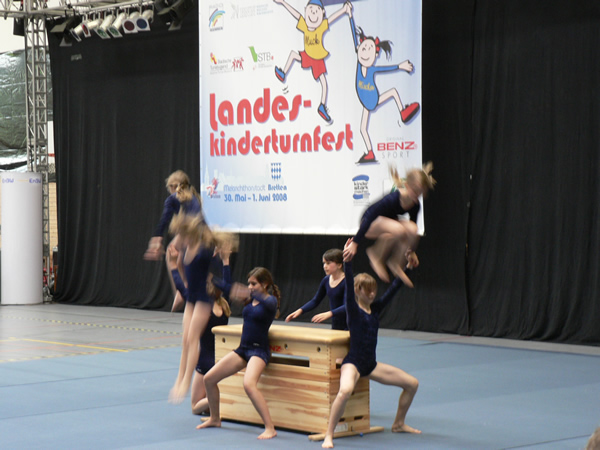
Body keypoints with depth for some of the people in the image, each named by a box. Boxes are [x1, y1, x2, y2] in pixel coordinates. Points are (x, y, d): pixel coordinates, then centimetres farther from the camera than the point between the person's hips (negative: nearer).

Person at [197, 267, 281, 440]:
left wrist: (249, 293, -46)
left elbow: (267, 303, -32)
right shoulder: (249, 299, 10)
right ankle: (215, 418, 28)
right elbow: (229, 288, 12)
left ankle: (270, 428, -30)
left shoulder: (271, 300, -10)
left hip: (259, 350, -8)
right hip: (243, 349, 8)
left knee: (249, 384, -34)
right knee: (209, 378, 7)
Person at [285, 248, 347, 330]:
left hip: (347, 327, -7)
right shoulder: (326, 280, 4)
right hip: (335, 326, 7)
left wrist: (329, 314, -42)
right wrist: (300, 310, -1)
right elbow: (315, 301, 15)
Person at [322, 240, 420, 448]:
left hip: (371, 365, 7)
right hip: (353, 362, -7)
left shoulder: (375, 308, 9)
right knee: (345, 390, -38)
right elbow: (348, 285, -20)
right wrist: (348, 259, -28)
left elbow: (394, 288, 10)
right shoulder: (353, 310, -7)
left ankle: (398, 423, 26)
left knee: (412, 383, 8)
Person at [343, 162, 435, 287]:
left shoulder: (415, 205, -12)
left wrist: (411, 250, 12)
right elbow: (369, 217, -30)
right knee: (399, 230, -36)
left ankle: (396, 264, -7)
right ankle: (376, 255, -11)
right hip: (371, 225, -6)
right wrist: (354, 243, -31)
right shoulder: (392, 199, -32)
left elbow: (413, 225, 7)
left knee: (412, 230, -25)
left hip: (388, 223, 6)